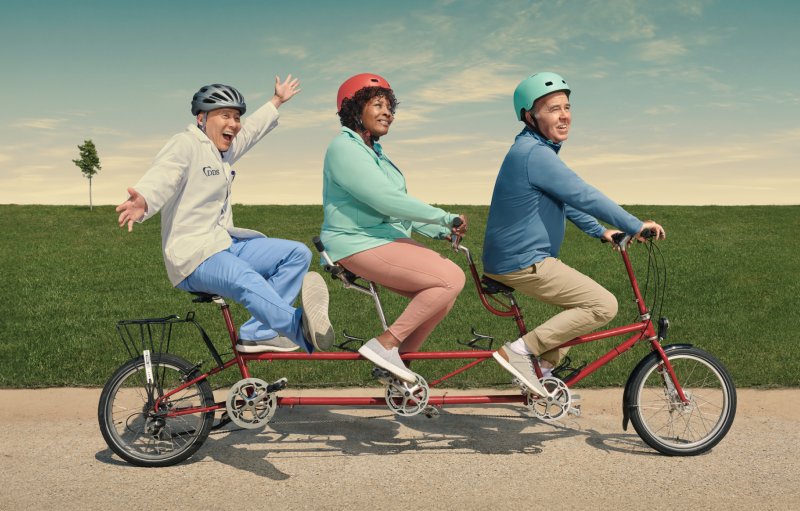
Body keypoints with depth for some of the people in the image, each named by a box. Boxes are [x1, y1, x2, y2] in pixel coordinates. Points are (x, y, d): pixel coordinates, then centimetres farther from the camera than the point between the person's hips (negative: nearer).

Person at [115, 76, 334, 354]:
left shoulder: (225, 149, 19)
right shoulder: (185, 145, -10)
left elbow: (252, 129, 39)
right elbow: (162, 178, -28)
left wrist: (276, 101, 51)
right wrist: (143, 202, -50)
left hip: (226, 243, 10)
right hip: (194, 257, -10)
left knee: (298, 253, -6)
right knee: (249, 282, -39)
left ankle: (259, 334, -12)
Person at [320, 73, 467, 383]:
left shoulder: (372, 151, 20)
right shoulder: (345, 148, -12)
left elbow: (397, 207, 19)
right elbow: (387, 201, -22)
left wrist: (439, 231, 7)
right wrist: (445, 218, -17)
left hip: (386, 239, 10)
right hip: (360, 244, -10)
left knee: (445, 293, 1)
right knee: (451, 278, -20)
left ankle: (400, 357, 7)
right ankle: (384, 344, -14)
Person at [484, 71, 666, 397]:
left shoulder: (536, 150, 14)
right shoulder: (534, 153, -19)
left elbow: (565, 201, 24)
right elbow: (584, 196, -21)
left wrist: (600, 231, 23)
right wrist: (636, 226, -14)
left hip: (514, 258, 11)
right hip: (523, 263, -11)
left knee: (585, 302, 21)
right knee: (603, 306, -10)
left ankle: (542, 369, 21)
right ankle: (520, 352, -9)